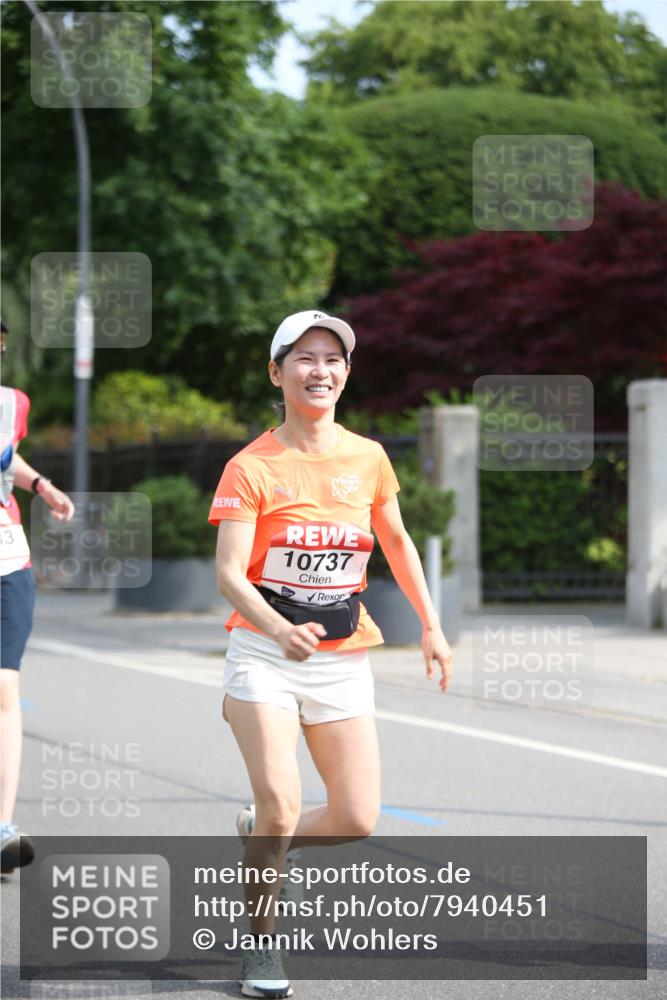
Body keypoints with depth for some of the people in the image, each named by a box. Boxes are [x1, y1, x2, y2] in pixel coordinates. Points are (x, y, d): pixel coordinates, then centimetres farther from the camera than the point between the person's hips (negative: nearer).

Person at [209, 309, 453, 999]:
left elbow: (396, 542, 20)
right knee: (281, 806, -18)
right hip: (264, 654, -4)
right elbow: (229, 573, -17)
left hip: (342, 658, 4)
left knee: (356, 819, -1)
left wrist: (430, 626, 18)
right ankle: (260, 944, 3)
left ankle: (261, 837, 31)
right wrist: (280, 629, -34)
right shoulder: (251, 468, -9)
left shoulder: (368, 458, 4)